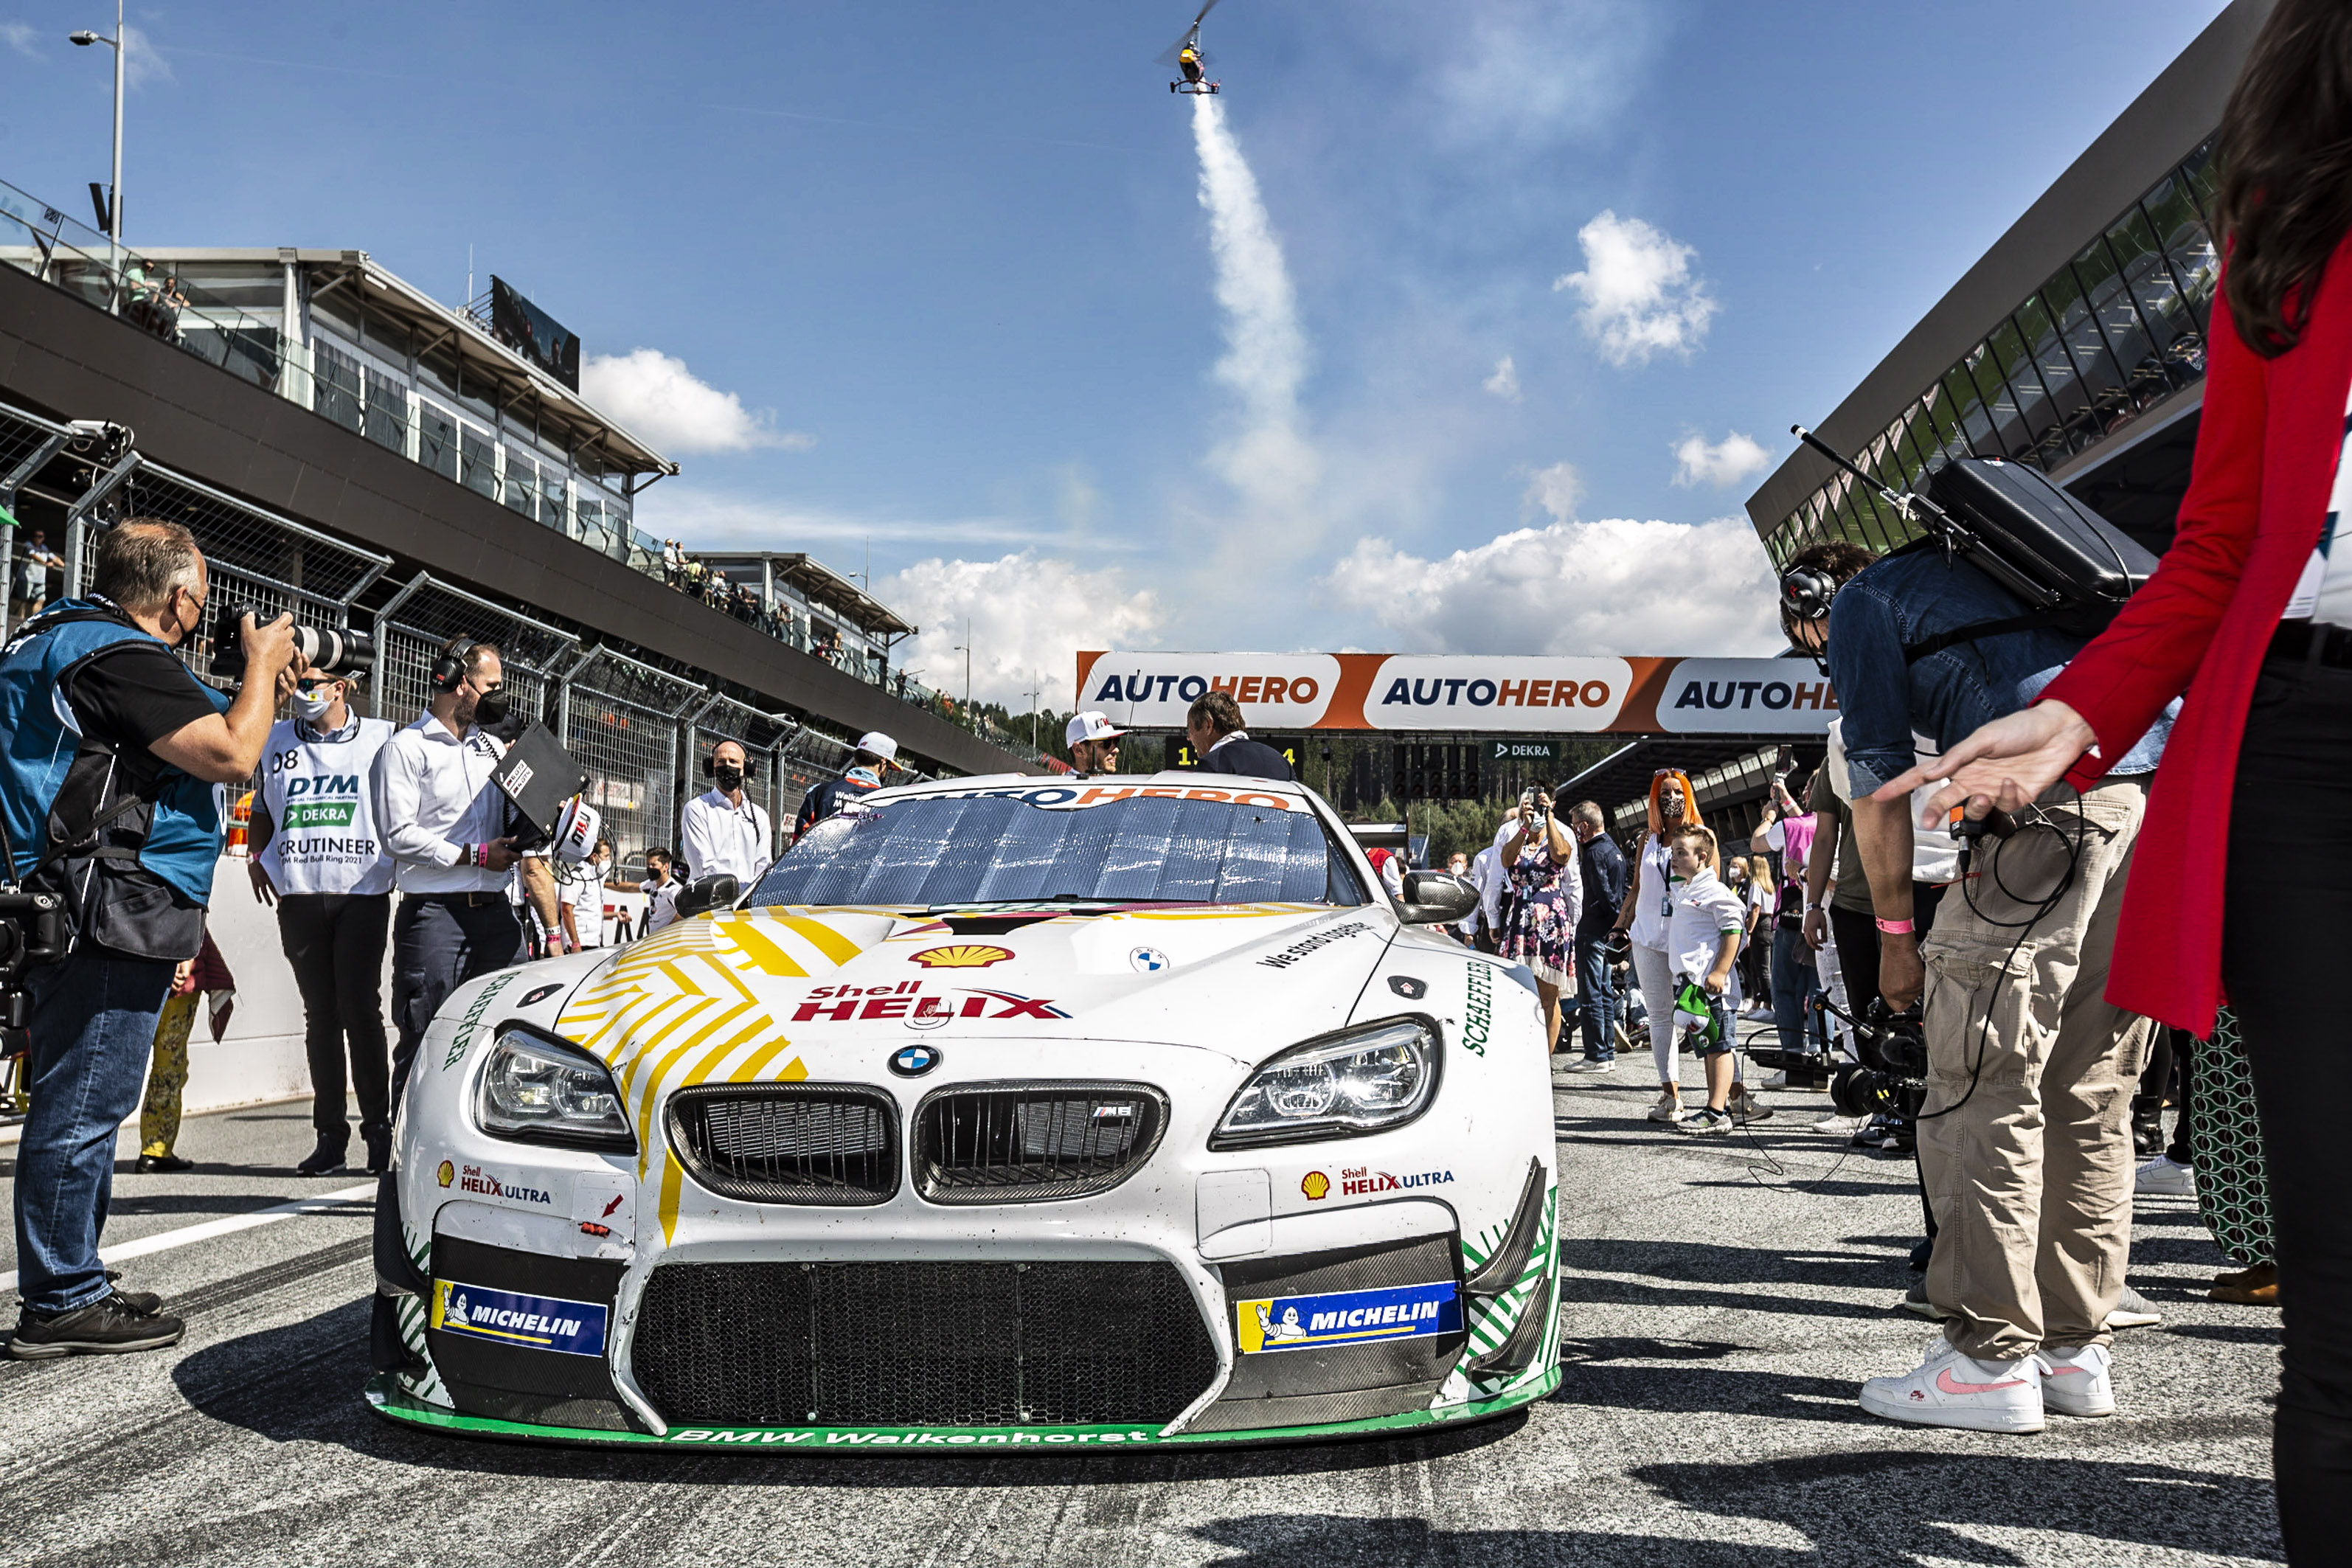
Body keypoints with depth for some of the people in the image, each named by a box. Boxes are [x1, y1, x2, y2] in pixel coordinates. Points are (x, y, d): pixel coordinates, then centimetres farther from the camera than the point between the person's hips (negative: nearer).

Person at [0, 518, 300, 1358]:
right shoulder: (122, 657, -15)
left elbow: (172, 740, 28)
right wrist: (260, 664, -3)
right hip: (108, 918, -11)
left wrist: (260, 690, 21)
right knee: (82, 1106, -6)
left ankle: (70, 1288, 23)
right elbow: (232, 757, -18)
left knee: (73, 1105, 15)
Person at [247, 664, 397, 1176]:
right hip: (298, 897, 3)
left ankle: (379, 1130, 2)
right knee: (320, 1014, 6)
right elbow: (262, 809, 25)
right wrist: (257, 856, 10)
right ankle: (330, 1134, 11)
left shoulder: (382, 739, 5)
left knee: (362, 1012, -6)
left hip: (363, 893, -3)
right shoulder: (276, 740, 15)